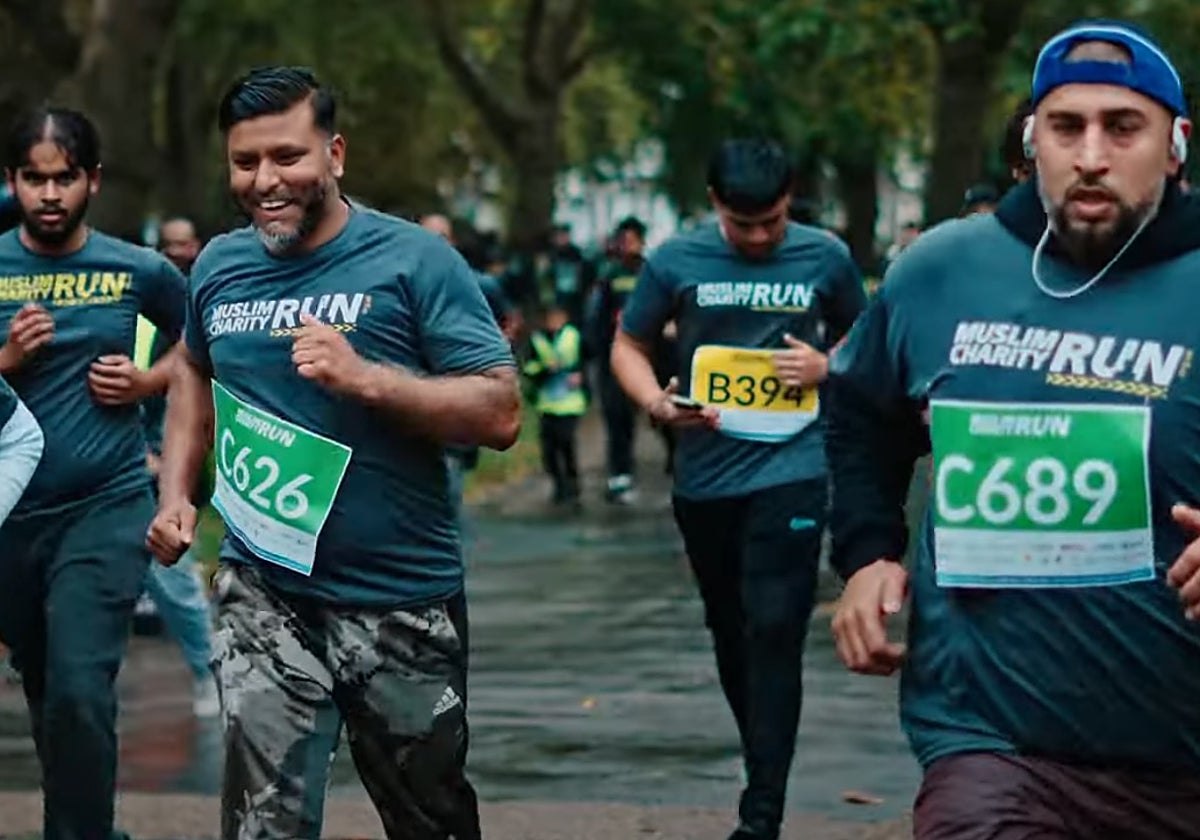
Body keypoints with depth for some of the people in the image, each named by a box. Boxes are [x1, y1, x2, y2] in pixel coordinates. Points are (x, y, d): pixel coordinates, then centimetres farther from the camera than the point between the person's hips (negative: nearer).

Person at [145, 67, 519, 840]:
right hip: (264, 595, 2)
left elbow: (501, 414, -14)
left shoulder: (415, 261, -11)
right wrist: (177, 491, 12)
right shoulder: (219, 268, 4)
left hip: (401, 602, -2)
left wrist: (365, 378, -26)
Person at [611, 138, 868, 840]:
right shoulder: (677, 262, -1)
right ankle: (764, 764, 33)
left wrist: (828, 366, -8)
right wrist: (656, 402, -13)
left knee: (774, 633, -12)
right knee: (730, 632, 14)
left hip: (790, 471, -3)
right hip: (705, 474, 3)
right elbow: (630, 345, 7)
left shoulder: (826, 258, 0)